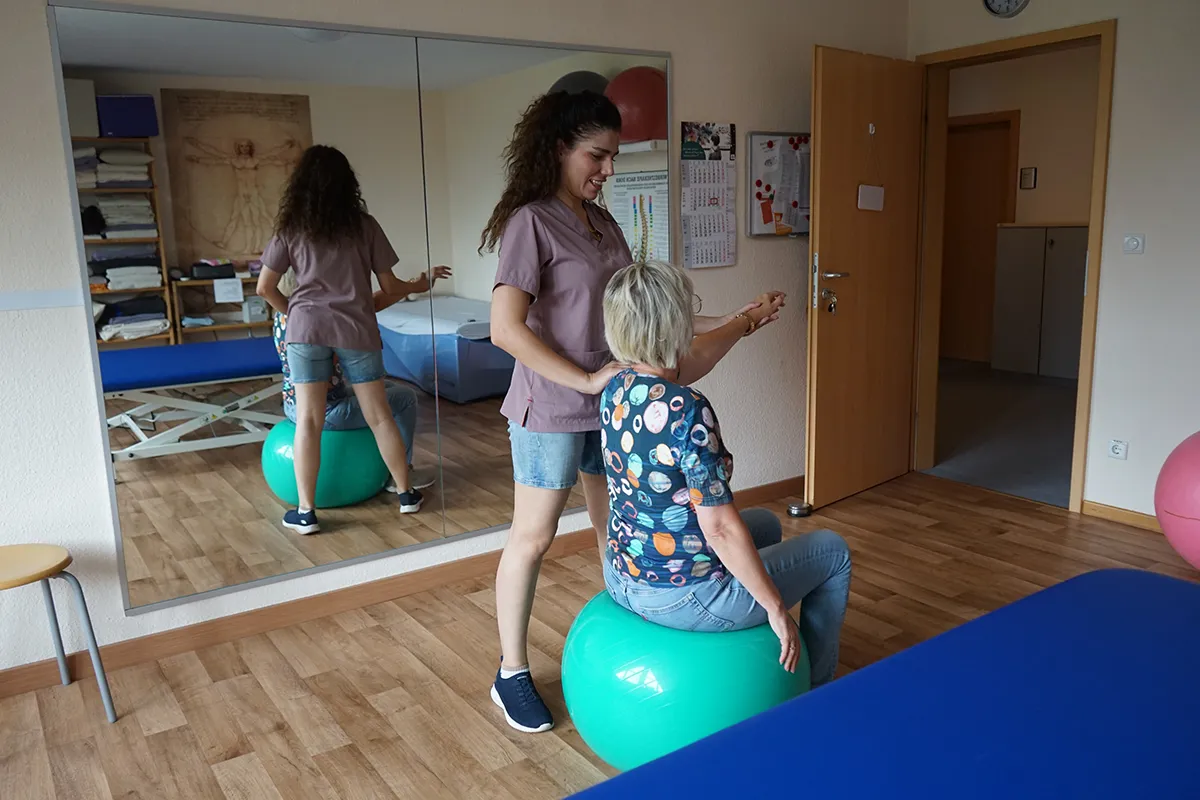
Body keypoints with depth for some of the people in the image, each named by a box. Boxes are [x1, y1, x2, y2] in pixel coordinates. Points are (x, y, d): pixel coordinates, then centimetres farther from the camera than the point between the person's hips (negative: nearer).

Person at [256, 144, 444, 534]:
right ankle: (406, 493, 19)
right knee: (379, 416, 8)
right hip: (356, 329, 0)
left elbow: (265, 288, 6)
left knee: (308, 420, 2)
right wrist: (418, 286, 25)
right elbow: (389, 287, 6)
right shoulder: (364, 225, 3)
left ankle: (305, 512, 4)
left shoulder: (291, 228, 5)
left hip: (307, 329, 0)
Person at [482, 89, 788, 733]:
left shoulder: (601, 221, 11)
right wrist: (587, 379, -22)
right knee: (534, 536, 4)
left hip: (614, 399, 8)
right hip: (552, 407, -7)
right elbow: (506, 329, -21)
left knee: (616, 529, 16)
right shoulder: (531, 222, -14)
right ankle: (511, 674, 20)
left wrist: (727, 325, 8)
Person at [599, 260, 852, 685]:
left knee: (766, 524, 34)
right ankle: (815, 690, 37)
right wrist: (776, 608, -17)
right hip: (683, 598, -8)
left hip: (623, 580, 9)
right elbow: (719, 527, -28)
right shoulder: (687, 410, -31)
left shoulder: (615, 390, -5)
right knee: (832, 550, 16)